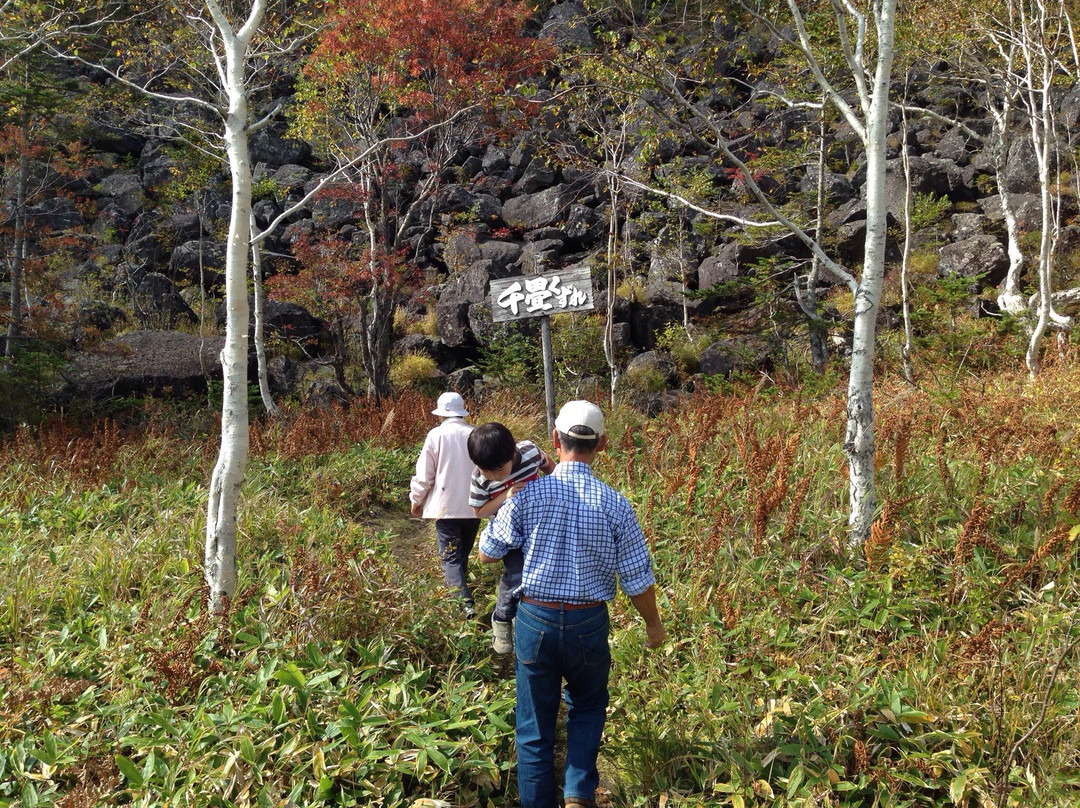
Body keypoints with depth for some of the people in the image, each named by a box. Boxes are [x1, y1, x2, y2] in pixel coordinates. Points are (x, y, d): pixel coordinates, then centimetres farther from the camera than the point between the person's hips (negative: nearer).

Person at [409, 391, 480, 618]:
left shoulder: (437, 435, -8)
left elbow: (424, 474, -5)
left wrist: (416, 500, 10)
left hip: (446, 506, -4)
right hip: (474, 506, 4)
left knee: (451, 558, -5)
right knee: (463, 555, 19)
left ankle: (466, 603, -19)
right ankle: (460, 590, 28)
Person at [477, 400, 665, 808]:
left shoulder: (528, 495, -12)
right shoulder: (615, 505, -11)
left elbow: (487, 553, 0)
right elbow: (638, 580, -4)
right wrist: (653, 624, 14)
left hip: (535, 620, 0)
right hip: (589, 623, 1)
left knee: (535, 726, 14)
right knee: (588, 707, 26)